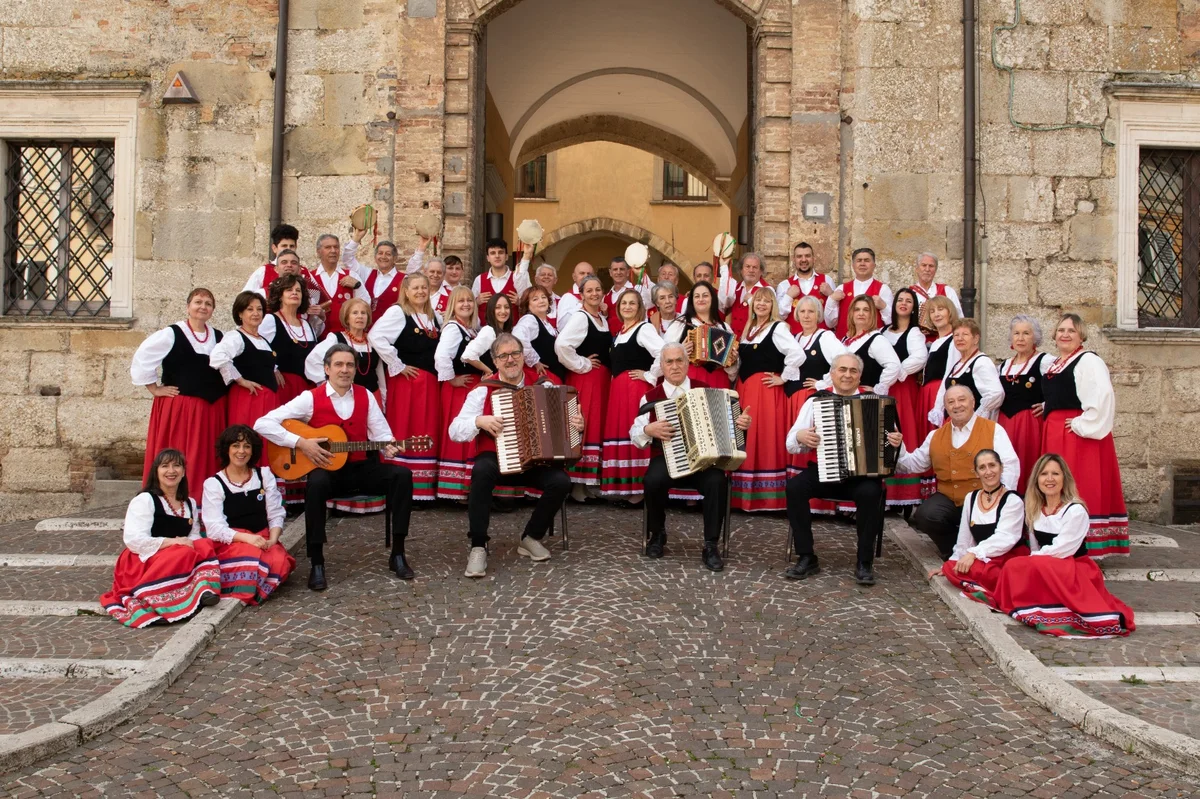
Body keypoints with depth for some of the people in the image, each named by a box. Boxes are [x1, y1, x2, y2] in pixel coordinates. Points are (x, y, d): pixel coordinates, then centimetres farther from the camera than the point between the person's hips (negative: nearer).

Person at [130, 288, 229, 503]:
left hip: (213, 409, 5)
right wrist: (156, 389, -5)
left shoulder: (219, 338, 12)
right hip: (179, 407, -5)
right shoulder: (171, 334, -4)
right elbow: (141, 360, -5)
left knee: (207, 460, 6)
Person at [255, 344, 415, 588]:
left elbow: (381, 433, 3)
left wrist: (389, 448, -21)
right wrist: (300, 443, -20)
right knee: (317, 482, -38)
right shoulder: (311, 398, -6)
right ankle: (316, 563, -25)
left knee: (401, 474, -22)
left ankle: (397, 553, -11)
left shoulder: (365, 396, 5)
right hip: (328, 469, -3)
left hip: (362, 468, 3)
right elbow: (263, 424, -10)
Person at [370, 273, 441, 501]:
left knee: (428, 435, 6)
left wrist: (439, 373, 6)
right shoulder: (397, 312, -6)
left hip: (430, 382, 7)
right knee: (405, 432, -5)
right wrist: (397, 366, -14)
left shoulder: (432, 317, 15)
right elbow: (376, 337, -20)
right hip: (406, 381, -6)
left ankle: (425, 488, 12)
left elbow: (437, 349, 23)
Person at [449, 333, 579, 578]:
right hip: (496, 459, -2)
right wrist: (479, 421, -22)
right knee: (482, 471, -36)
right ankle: (478, 547, -25)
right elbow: (454, 431, -5)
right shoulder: (483, 391, -1)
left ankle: (531, 538, 0)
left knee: (561, 482, -26)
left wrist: (575, 425, -9)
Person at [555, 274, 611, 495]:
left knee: (598, 427, 10)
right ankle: (577, 482, -3)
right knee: (582, 428, -8)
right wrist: (581, 365, -16)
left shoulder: (603, 320, 14)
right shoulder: (579, 317, -12)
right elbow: (561, 345, -27)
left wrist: (608, 373, 9)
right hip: (584, 379, -8)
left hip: (602, 379, 8)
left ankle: (591, 480, 17)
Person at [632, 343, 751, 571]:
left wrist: (741, 424, -10)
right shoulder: (651, 397, 7)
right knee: (654, 480, -33)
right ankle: (657, 534, -3)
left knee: (717, 481, -32)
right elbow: (635, 434, 4)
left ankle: (711, 546, -17)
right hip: (666, 459, 0)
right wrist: (649, 430, -17)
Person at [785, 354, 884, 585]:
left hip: (862, 473, -1)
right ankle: (806, 558, -14)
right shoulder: (815, 402, 8)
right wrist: (800, 437, -17)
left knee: (870, 492, -33)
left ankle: (864, 562, -15)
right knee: (794, 486, -26)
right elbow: (791, 444, 6)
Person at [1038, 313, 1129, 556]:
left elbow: (1103, 397, -21)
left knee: (1079, 490, -9)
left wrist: (1084, 424, -20)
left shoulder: (1089, 361, -8)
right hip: (1054, 435, 9)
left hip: (1079, 435, -9)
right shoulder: (1051, 365, 17)